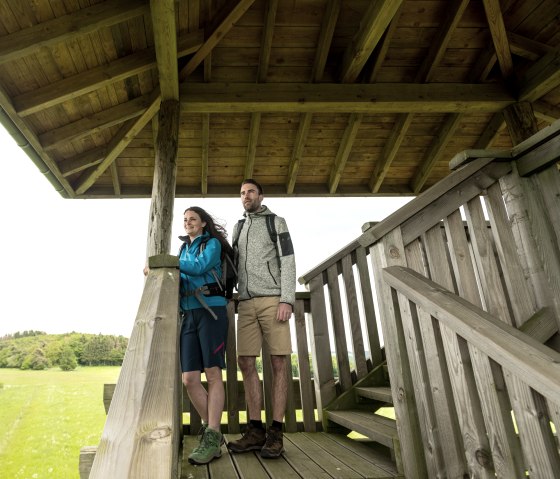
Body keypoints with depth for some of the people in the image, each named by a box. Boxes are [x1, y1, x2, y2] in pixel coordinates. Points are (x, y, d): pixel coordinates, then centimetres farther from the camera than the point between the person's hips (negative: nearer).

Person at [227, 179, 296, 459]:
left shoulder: (276, 222, 8)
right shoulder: (238, 228, 22)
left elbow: (288, 261, -3)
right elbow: (236, 266, 21)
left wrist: (287, 300, -15)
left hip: (273, 300, -5)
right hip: (246, 304, 5)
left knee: (278, 364, -6)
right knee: (246, 363, -2)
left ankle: (275, 434, -1)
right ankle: (256, 431, 5)